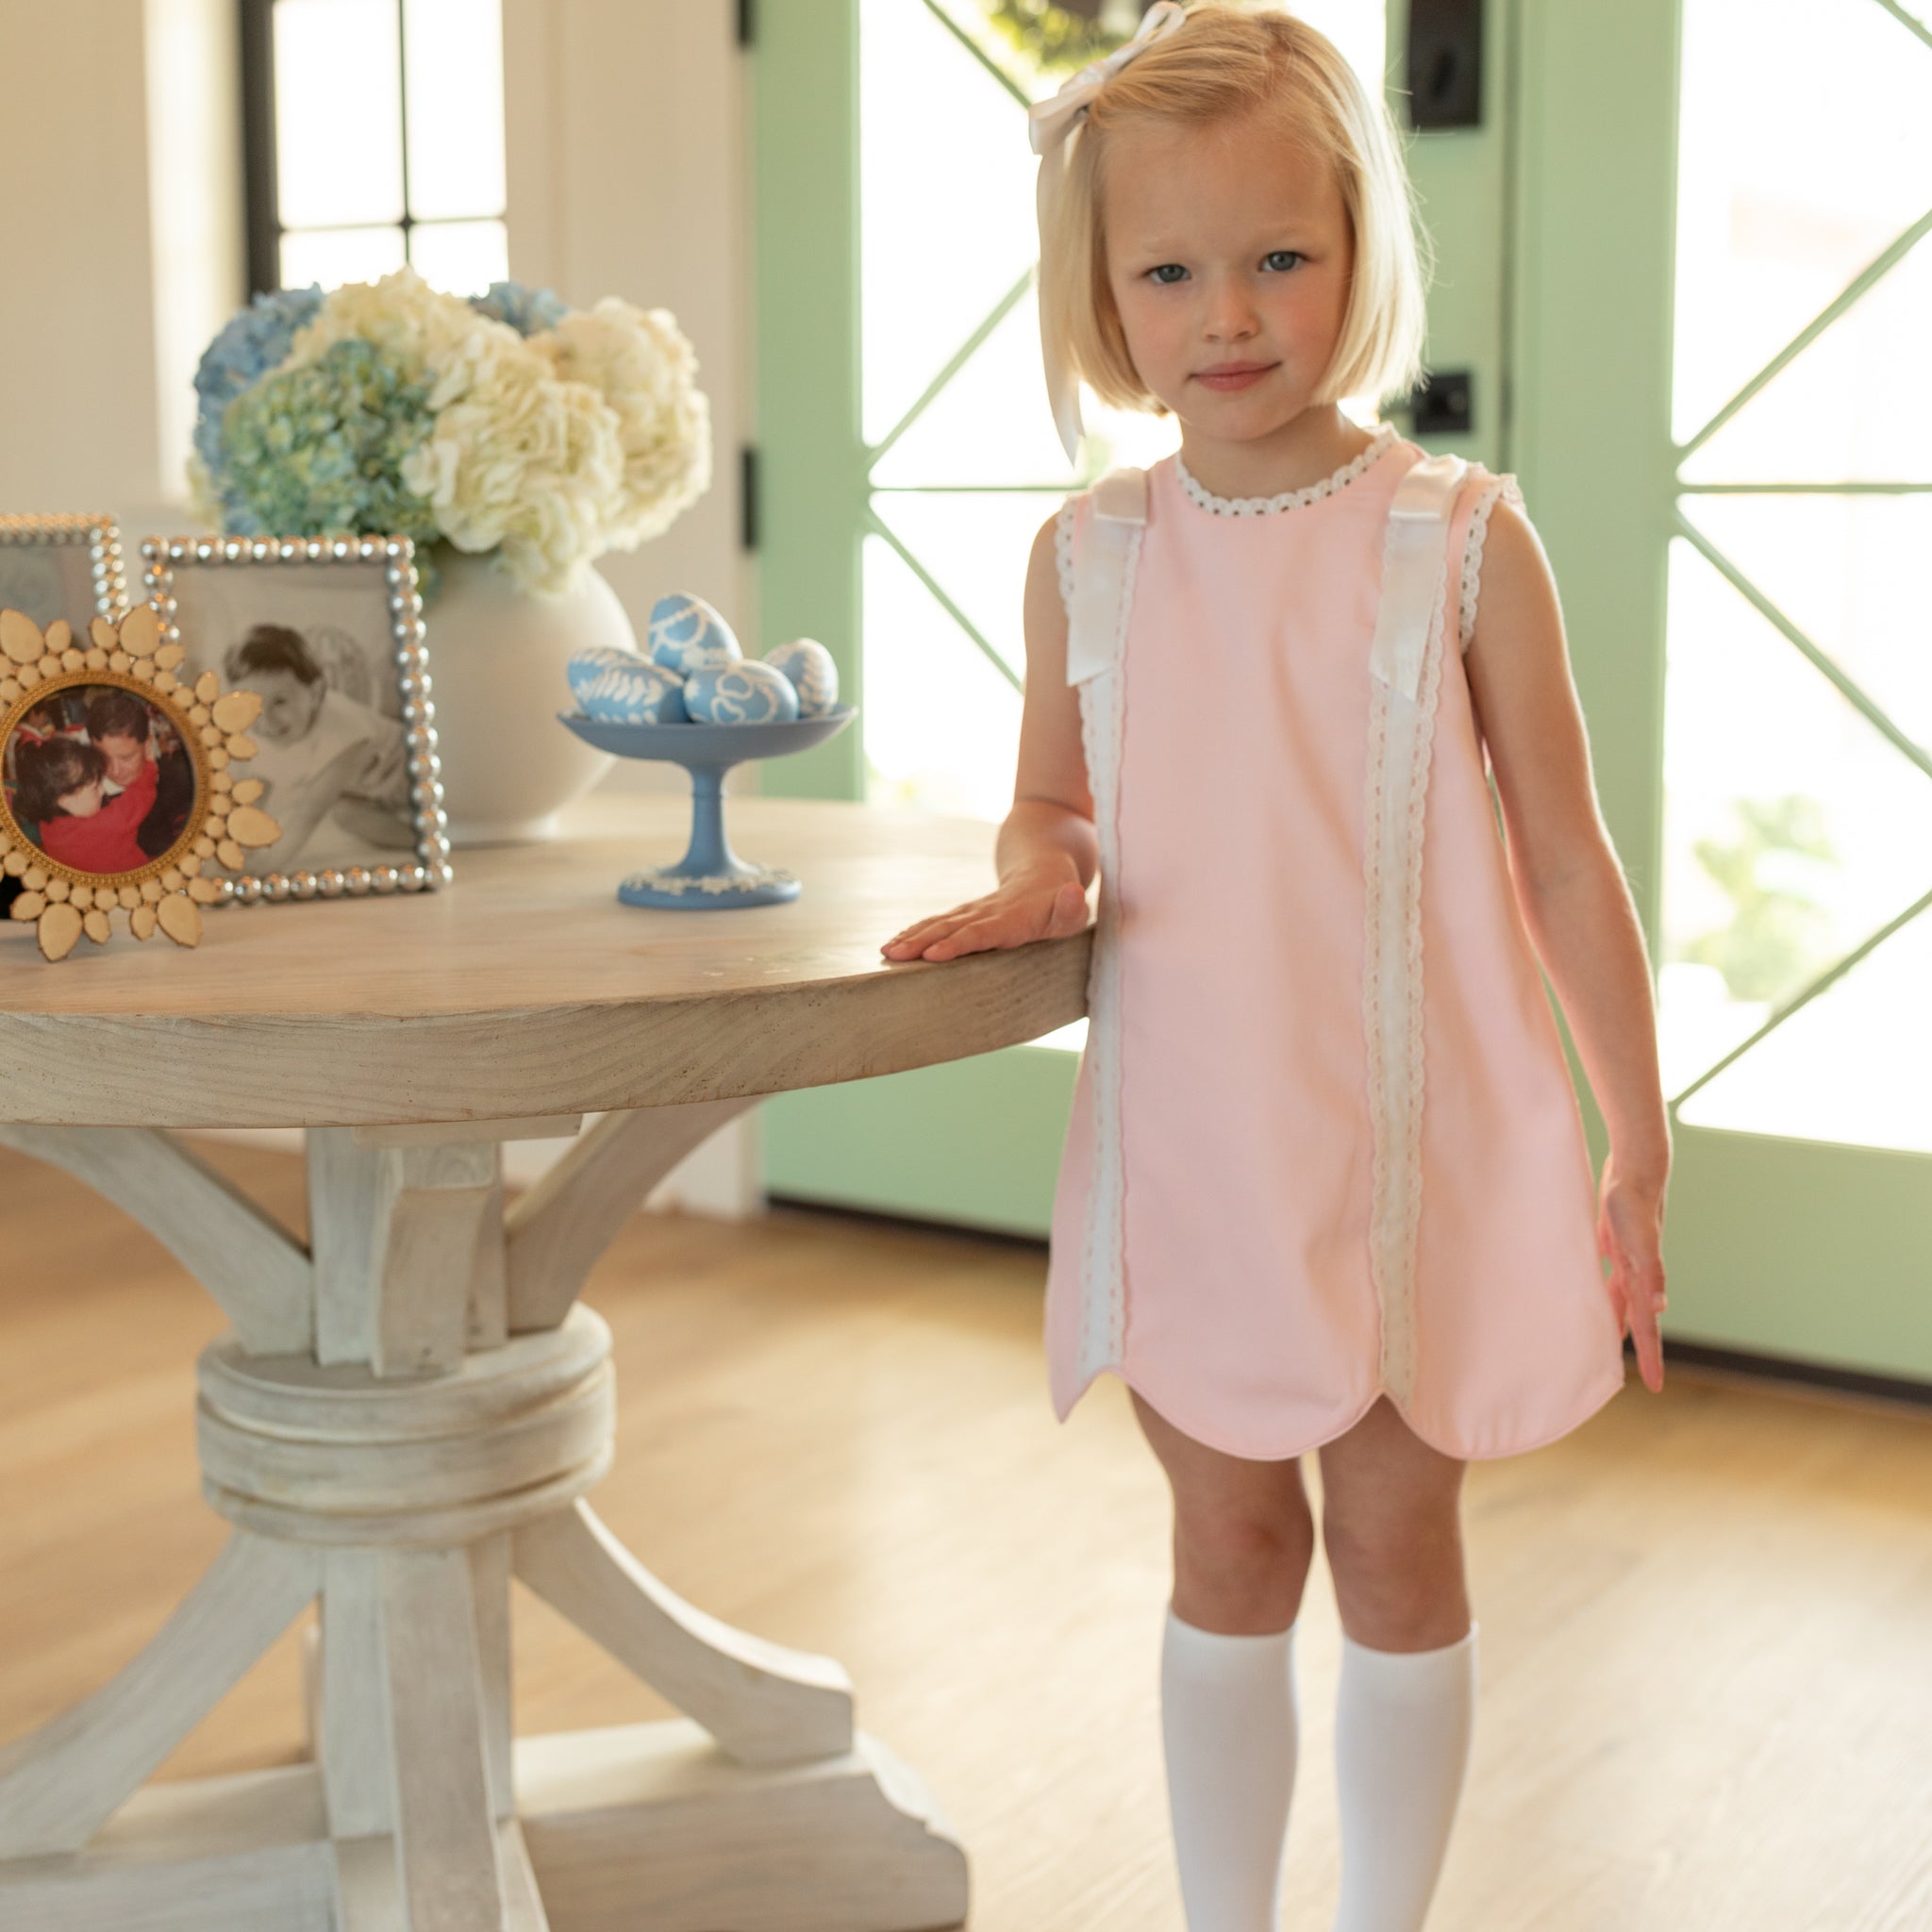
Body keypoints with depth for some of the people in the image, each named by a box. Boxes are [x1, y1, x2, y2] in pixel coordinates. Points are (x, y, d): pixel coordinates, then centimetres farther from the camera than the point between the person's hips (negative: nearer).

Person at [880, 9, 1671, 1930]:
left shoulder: (1460, 539, -9)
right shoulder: (1087, 557, -1)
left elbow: (1565, 856, -4)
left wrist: (1639, 1145, 0)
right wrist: (1033, 877, -11)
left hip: (1413, 1143, -2)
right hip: (1189, 1144, 2)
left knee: (1395, 1537, 12)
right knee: (1230, 1544, 14)